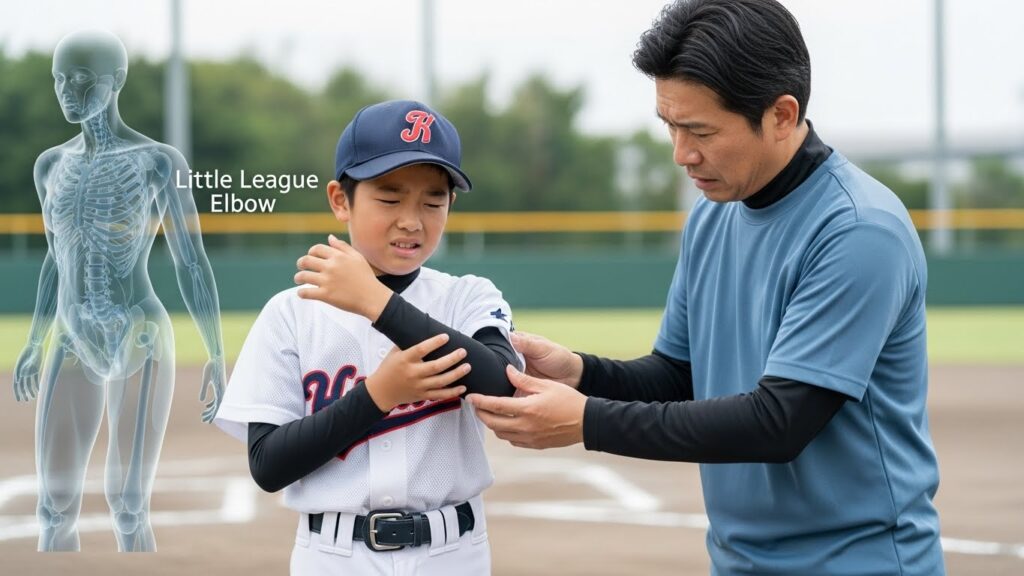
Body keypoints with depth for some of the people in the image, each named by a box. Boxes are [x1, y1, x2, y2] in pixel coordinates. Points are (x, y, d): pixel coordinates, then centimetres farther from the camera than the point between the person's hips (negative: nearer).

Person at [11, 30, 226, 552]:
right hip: (71, 347, 5)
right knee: (55, 507, 2)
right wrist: (33, 345, 24)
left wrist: (217, 358, -9)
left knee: (128, 505, -4)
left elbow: (192, 262, -5)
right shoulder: (51, 165, 9)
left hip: (140, 346, -5)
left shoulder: (159, 162, -6)